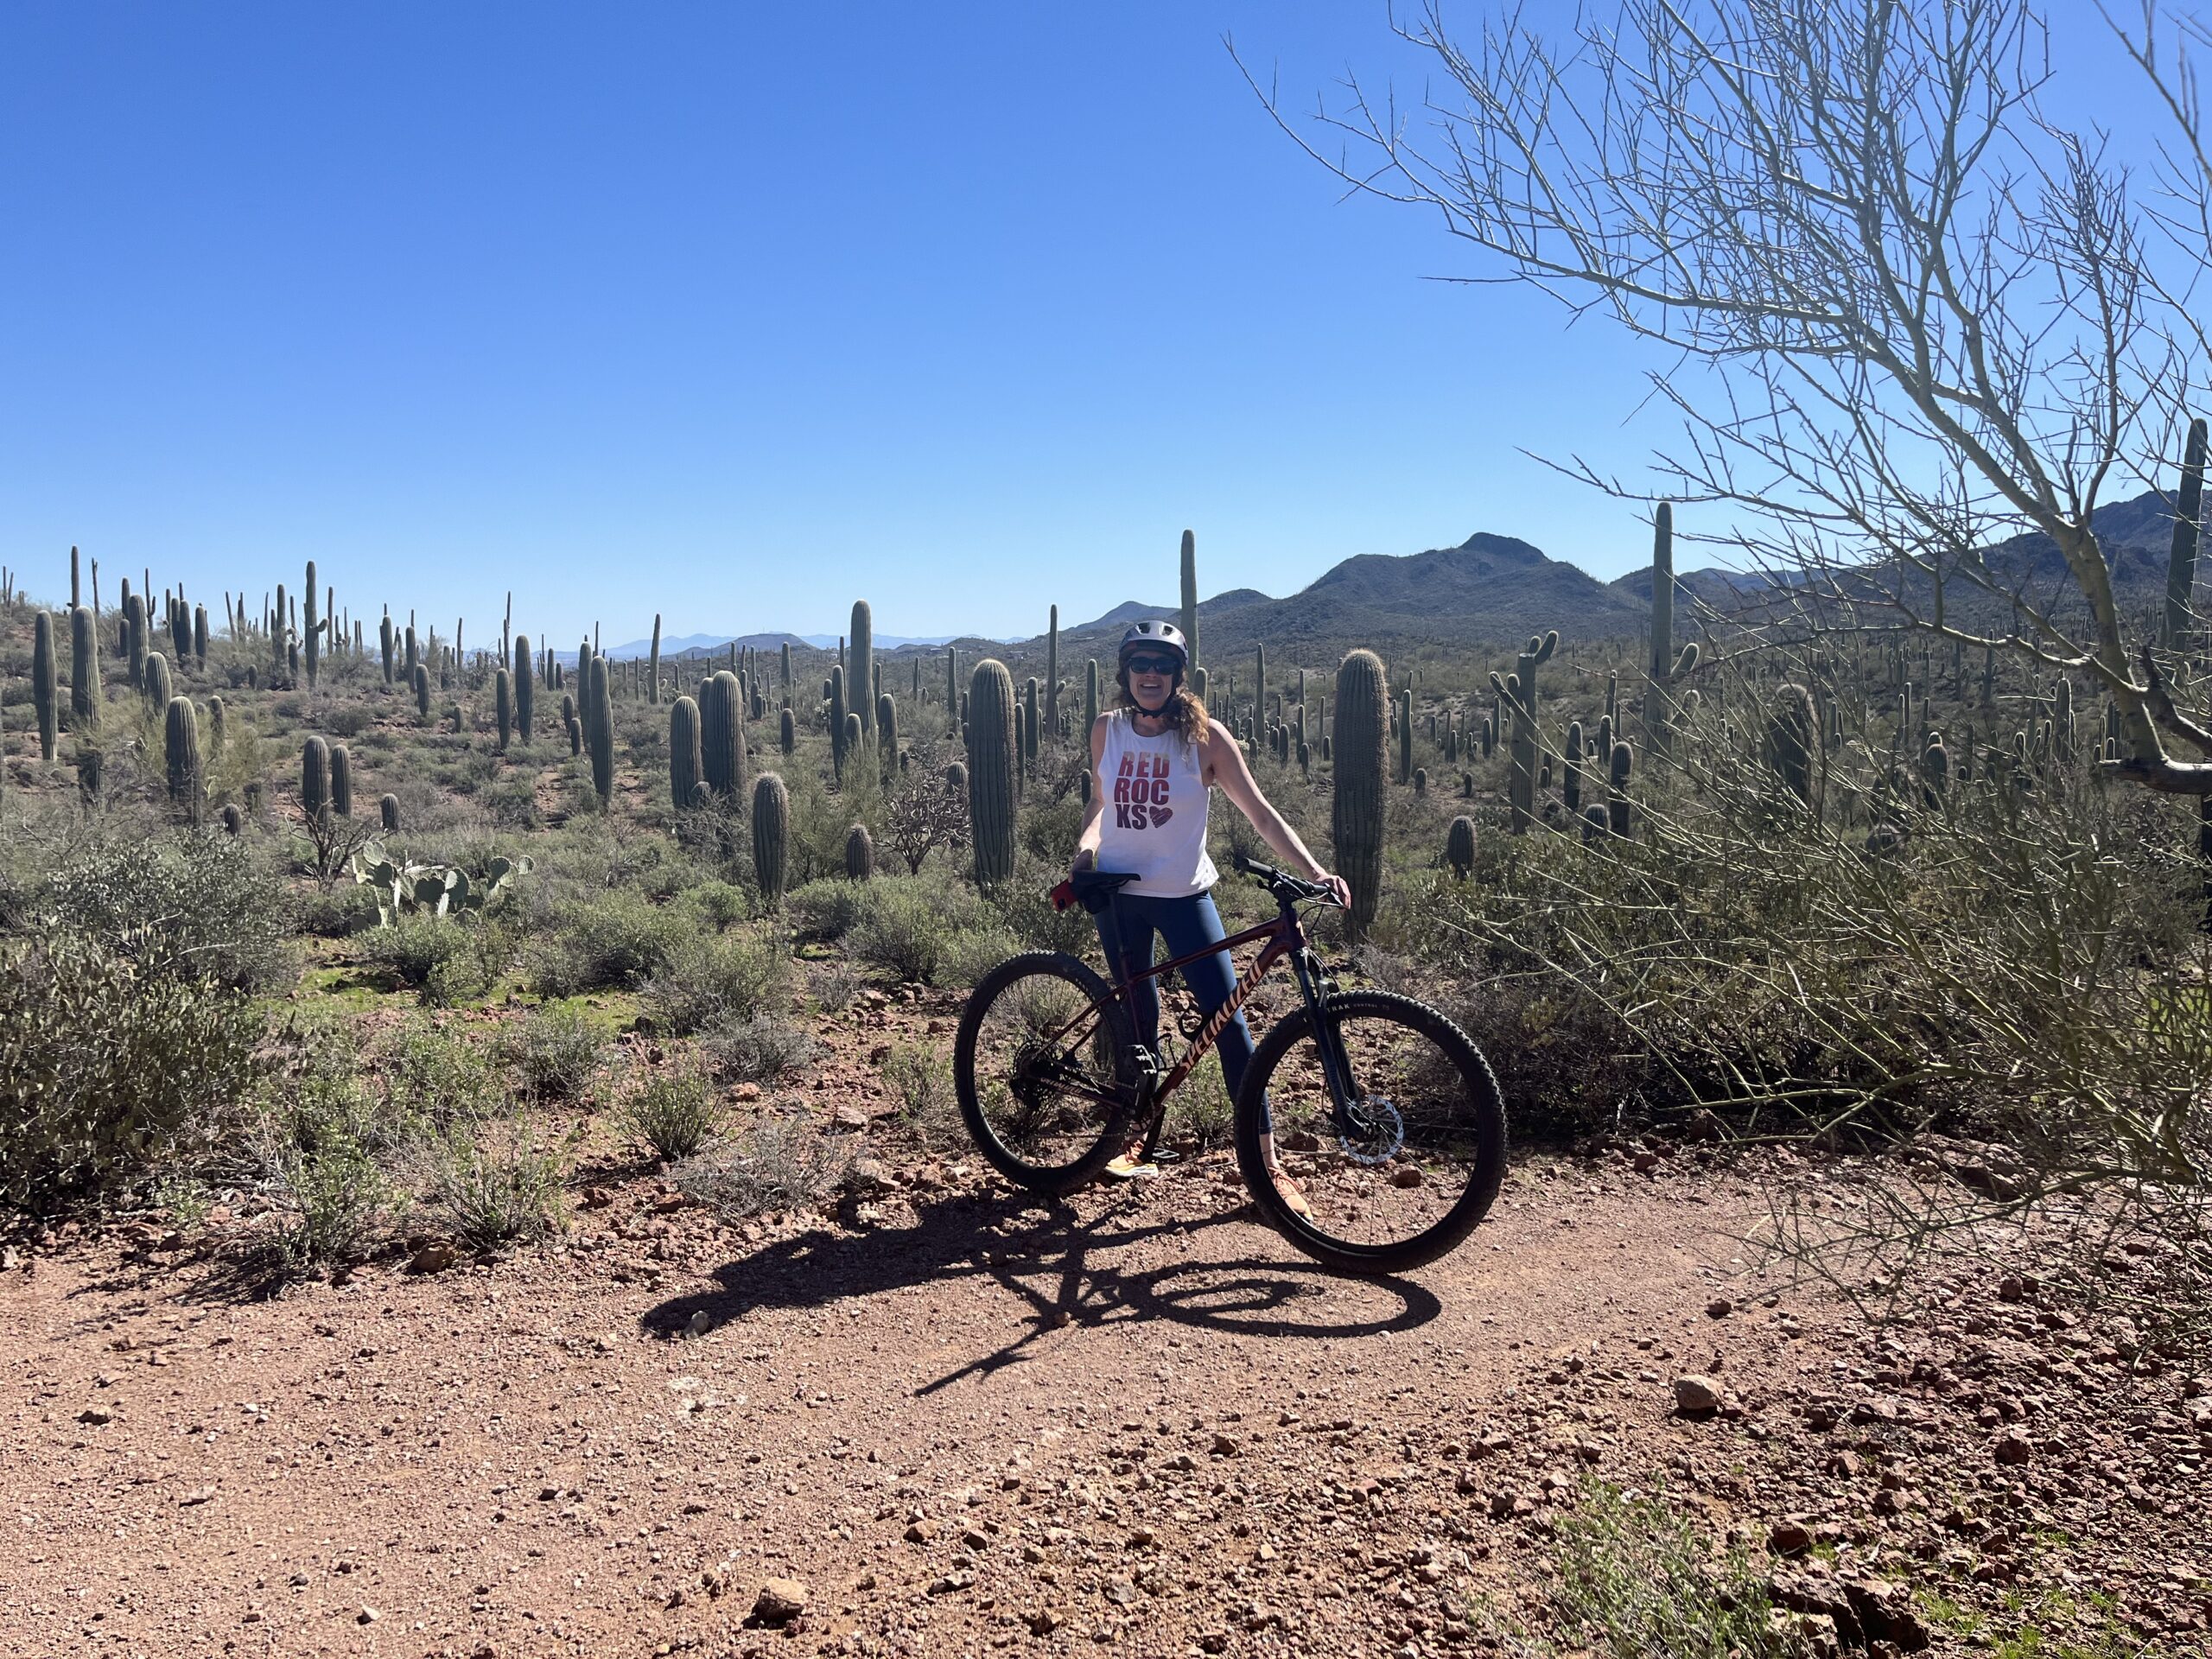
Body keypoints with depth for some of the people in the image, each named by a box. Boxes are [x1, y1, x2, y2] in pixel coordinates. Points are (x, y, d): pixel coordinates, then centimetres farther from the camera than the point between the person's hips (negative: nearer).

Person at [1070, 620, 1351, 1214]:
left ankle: (1268, 1165, -3)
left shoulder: (1204, 737, -9)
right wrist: (1085, 847, -4)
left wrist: (1314, 870, -22)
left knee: (1229, 1021, -9)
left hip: (1183, 895, -3)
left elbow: (1259, 811, -11)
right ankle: (1140, 1137, 29)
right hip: (1118, 893, 3)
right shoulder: (1107, 731, 1)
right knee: (1137, 1019, 11)